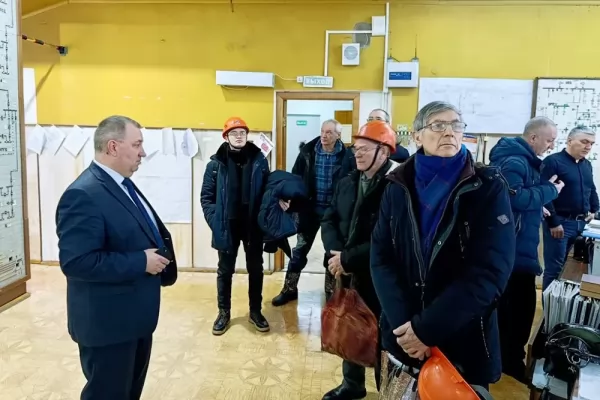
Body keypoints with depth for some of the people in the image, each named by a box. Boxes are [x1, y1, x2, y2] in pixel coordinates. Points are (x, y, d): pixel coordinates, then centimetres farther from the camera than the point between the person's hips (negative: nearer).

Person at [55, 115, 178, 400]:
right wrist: (141, 262, -25)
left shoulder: (123, 185, 8)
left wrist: (157, 252, 0)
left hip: (136, 314, 10)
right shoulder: (83, 195, -24)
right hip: (108, 322, -9)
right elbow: (76, 261, -30)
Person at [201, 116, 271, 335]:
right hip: (227, 226, -1)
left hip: (253, 225, 1)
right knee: (225, 271, 12)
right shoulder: (216, 163, -4)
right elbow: (206, 196, -1)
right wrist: (214, 220, -10)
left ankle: (255, 311, 29)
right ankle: (224, 312, 28)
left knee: (255, 269, 12)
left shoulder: (259, 160, -2)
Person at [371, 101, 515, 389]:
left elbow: (490, 270, -16)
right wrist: (403, 324, -20)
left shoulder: (489, 188, -7)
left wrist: (426, 328, -21)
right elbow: (380, 259, -6)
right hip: (401, 337, 2)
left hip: (464, 341, -2)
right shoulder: (398, 187, 1)